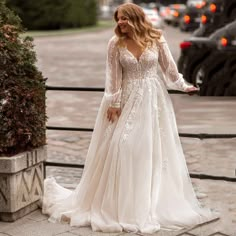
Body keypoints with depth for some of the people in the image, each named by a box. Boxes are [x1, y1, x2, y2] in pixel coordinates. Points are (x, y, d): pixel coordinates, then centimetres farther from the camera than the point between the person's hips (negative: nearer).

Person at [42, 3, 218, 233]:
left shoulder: (156, 39, -4)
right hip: (127, 99, -1)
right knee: (122, 147, -3)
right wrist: (113, 102, -9)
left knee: (155, 147, 7)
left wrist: (183, 85, 10)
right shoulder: (116, 43, -6)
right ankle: (121, 202, 10)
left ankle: (155, 201, 23)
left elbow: (169, 67, 6)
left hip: (153, 99, 1)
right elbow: (113, 76, -5)